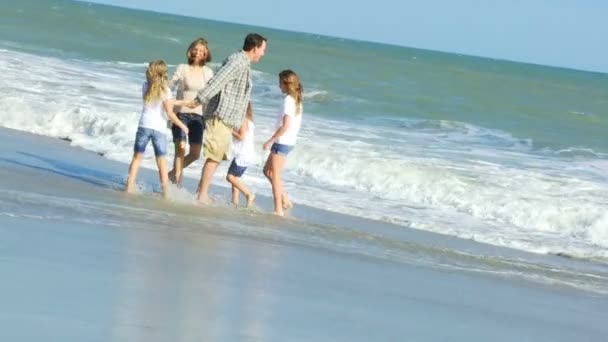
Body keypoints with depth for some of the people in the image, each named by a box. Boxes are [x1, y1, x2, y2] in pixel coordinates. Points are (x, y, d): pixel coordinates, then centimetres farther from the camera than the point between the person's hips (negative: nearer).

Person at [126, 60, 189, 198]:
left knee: (137, 156, 11)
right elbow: (170, 113, -9)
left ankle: (130, 186, 3)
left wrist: (183, 102, 24)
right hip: (159, 128, -2)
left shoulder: (146, 87, 6)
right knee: (161, 160, 6)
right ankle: (166, 191, 3)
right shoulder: (165, 90, -5)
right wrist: (182, 126, 5)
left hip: (144, 126, 2)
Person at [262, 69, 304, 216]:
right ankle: (285, 200, 18)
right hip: (289, 142, 9)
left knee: (275, 176, -2)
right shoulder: (296, 100, 10)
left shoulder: (288, 100, -17)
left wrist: (270, 141, -15)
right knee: (267, 170, 18)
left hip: (282, 142, -9)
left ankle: (278, 209, 0)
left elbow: (285, 126, -22)